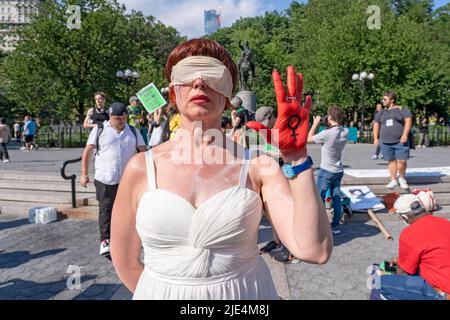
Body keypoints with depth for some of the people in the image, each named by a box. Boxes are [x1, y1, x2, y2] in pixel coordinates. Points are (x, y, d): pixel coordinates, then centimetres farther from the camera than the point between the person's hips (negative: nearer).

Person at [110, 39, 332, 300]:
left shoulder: (256, 166, -11)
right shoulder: (141, 169, -10)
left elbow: (316, 250, -20)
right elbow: (125, 262, 0)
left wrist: (298, 157, -24)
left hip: (246, 291, 0)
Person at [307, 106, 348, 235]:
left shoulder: (326, 133, -23)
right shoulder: (345, 132, -4)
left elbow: (309, 138, -9)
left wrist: (315, 123, 0)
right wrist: (330, 126, 5)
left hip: (326, 171, -6)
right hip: (338, 171, 6)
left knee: (320, 198, 5)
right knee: (336, 198, 12)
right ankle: (336, 225, 19)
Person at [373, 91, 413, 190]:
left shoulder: (402, 110, 3)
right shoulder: (381, 113, 15)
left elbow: (408, 121, -7)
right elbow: (376, 125, 17)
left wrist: (405, 135, -18)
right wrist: (376, 138, 8)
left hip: (400, 141, -3)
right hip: (386, 142, 4)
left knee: (402, 161, -7)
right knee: (391, 161, 5)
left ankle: (402, 178, 16)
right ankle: (393, 180, 12)